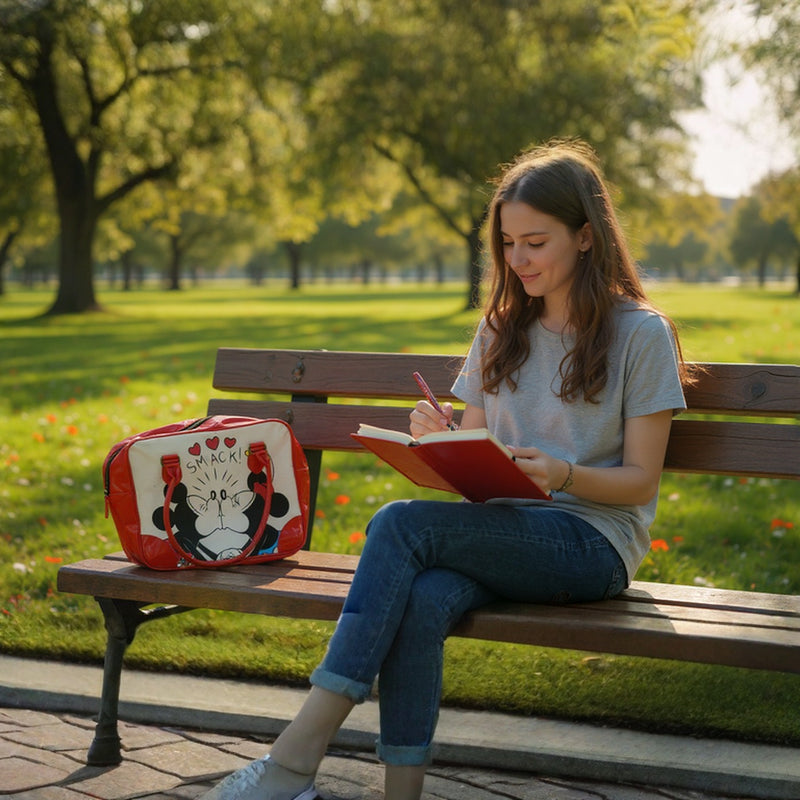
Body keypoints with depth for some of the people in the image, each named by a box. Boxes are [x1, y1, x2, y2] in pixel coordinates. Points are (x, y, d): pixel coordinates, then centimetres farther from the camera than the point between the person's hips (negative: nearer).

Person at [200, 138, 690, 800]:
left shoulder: (640, 334, 0)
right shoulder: (501, 331, 17)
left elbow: (640, 480, -2)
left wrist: (564, 475, -22)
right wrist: (443, 442, -8)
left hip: (592, 543, -5)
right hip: (503, 534, 5)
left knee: (402, 523, -28)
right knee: (423, 601, -32)